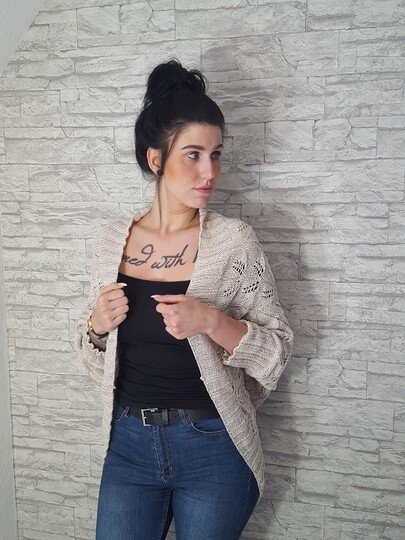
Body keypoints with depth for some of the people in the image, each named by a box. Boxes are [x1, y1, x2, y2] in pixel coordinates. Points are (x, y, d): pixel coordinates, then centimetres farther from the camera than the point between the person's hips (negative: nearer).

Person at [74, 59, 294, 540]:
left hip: (213, 448, -2)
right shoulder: (112, 240, -2)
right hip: (129, 441, 3)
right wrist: (97, 323, -12)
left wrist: (212, 322, -24)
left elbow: (278, 347, -9)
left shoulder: (234, 239, -12)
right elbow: (93, 350, 10)